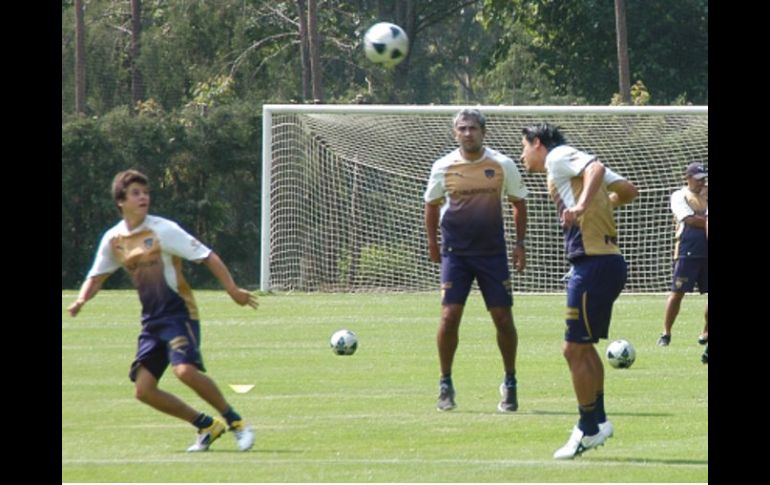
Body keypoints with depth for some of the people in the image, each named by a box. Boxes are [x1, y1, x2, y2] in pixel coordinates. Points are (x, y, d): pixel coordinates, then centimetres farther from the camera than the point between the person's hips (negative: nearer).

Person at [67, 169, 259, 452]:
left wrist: (232, 289, -18)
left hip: (179, 314, -6)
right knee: (143, 389, -5)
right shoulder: (114, 240, 6)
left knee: (185, 370, -29)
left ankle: (235, 422, -11)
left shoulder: (162, 230, -10)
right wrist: (81, 301, -1)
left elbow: (206, 257, -9)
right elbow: (97, 277, 20)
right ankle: (207, 426, 10)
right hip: (151, 320, 6)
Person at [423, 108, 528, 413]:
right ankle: (445, 385, 4)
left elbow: (519, 203, 9)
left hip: (492, 251, 0)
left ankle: (510, 384, 16)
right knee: (449, 317, -9)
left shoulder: (502, 165, -2)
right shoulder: (443, 167, -1)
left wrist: (520, 244, 4)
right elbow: (432, 205, 13)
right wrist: (432, 242, 9)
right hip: (455, 253, 0)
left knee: (503, 318, 0)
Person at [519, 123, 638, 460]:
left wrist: (582, 206, -36)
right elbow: (628, 190, 24)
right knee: (579, 347, 18)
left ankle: (589, 430, 3)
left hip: (593, 264, -10)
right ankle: (597, 420, 22)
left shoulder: (558, 157, -4)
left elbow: (596, 168, -24)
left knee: (576, 349, -3)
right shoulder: (574, 162, 22)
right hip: (609, 261, 10)